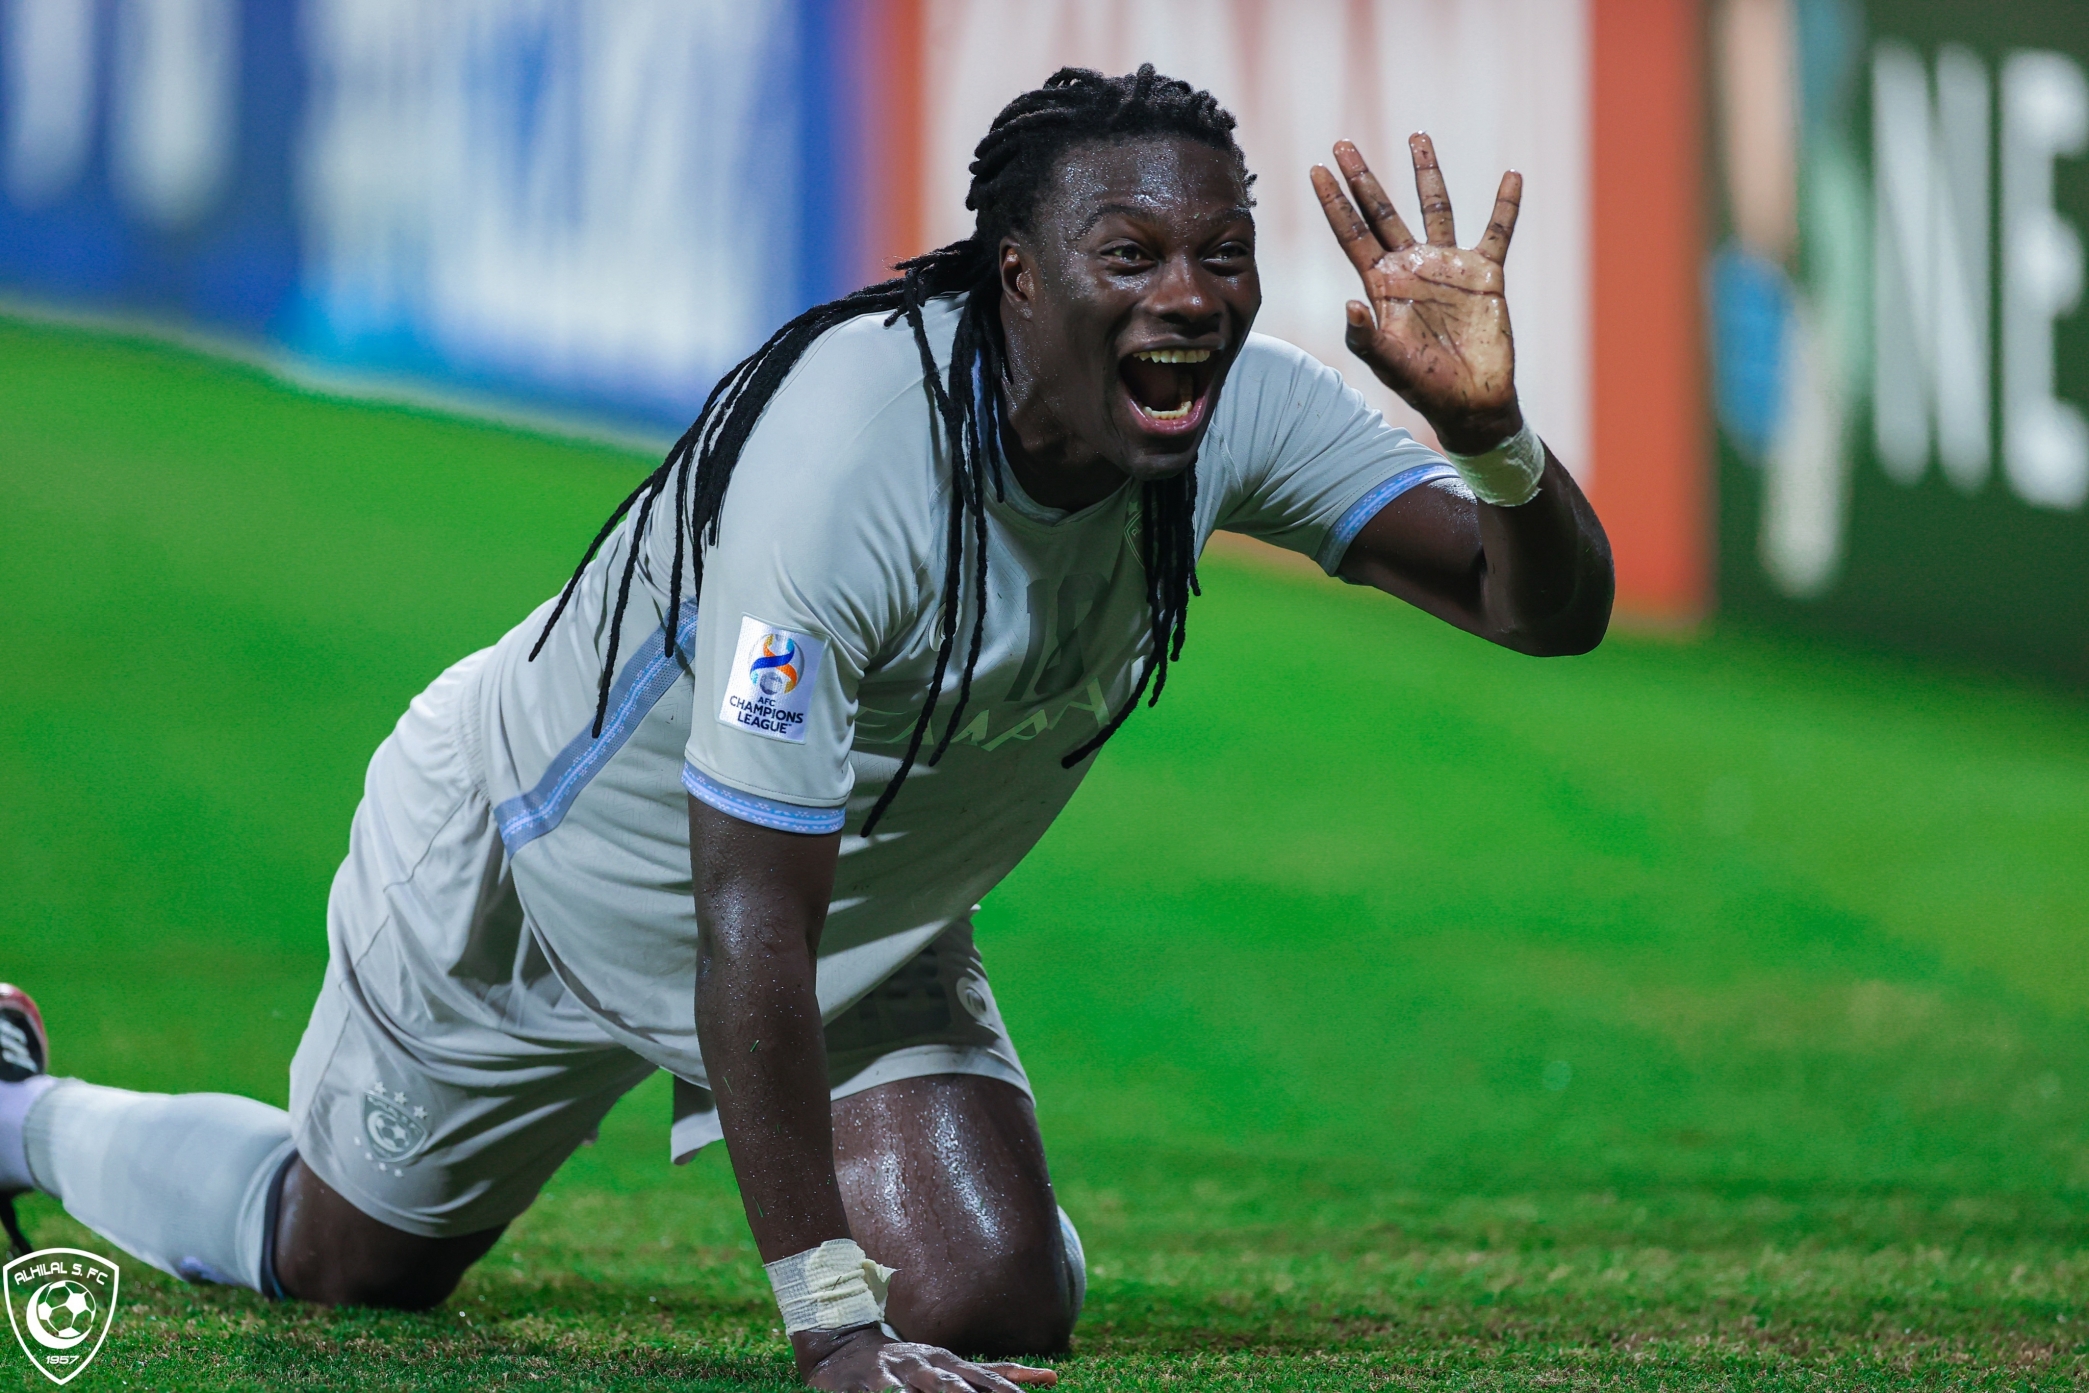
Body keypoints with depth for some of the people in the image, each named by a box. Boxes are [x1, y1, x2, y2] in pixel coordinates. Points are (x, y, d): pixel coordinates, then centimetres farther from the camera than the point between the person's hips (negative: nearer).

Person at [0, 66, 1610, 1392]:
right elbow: (752, 930, -40)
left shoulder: (1238, 407, -22)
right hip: (528, 874, -5)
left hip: (872, 911, 5)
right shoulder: (839, 464, -41)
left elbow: (1555, 608, -23)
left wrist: (1491, 430, -47)